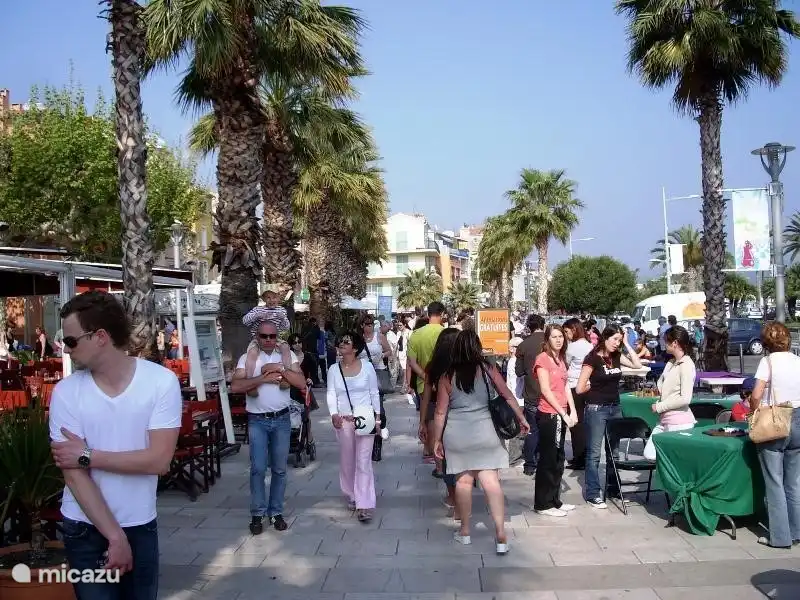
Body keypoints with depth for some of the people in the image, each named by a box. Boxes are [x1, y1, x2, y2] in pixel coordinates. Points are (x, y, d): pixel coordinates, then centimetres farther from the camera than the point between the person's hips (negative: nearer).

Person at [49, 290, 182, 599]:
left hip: (142, 526, 1)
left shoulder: (161, 381, -12)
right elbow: (74, 473, -12)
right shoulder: (66, 392, -10)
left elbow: (159, 460, -18)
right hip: (86, 530, 0)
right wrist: (114, 535, -15)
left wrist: (88, 455, -18)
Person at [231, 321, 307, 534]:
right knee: (258, 468, -3)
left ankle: (276, 511, 21)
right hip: (257, 421, -2)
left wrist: (280, 369, -17)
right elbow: (235, 386, -14)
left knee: (279, 468, 9)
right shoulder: (247, 358, -2)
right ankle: (257, 513, 10)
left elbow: (301, 383, -8)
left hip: (282, 420, 2)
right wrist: (263, 378, -19)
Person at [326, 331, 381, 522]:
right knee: (347, 461, 11)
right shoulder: (333, 369, 4)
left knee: (363, 461, -6)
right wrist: (334, 414, -16)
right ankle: (351, 496, 30)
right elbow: (331, 394, 1)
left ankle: (364, 505, -6)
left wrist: (377, 417, 2)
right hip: (343, 421, 2)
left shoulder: (367, 367, 0)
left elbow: (374, 393, 5)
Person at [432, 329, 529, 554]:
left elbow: (440, 412, 0)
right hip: (483, 431, 0)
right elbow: (508, 395, 4)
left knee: (463, 480, 11)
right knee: (490, 480, 0)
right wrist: (522, 419, 16)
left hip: (456, 433, 0)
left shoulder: (447, 377, -2)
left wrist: (437, 440, 10)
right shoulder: (487, 369, -1)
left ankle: (464, 531, 23)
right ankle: (501, 534, -2)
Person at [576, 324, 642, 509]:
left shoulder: (617, 356, 6)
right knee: (594, 453, 0)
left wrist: (626, 344, -1)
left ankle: (613, 488, 28)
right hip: (596, 409, -7)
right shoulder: (593, 358, -13)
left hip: (615, 408, 7)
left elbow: (637, 365, 1)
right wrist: (596, 386, 2)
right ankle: (592, 494, 5)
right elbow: (580, 388, -15)